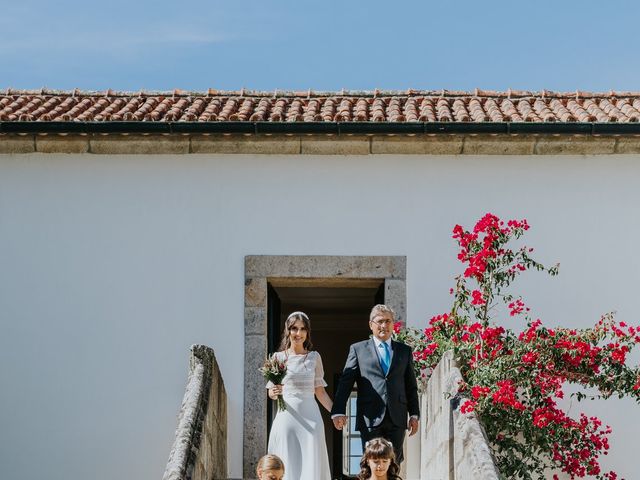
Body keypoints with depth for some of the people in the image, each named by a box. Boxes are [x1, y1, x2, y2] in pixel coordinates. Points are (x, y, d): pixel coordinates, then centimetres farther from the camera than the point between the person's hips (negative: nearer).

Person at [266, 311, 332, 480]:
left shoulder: (314, 357, 9)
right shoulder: (278, 357, 6)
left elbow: (320, 391, 13)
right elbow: (271, 393, 8)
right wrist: (275, 392, -15)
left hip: (310, 417, 1)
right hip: (287, 416, -1)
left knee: (311, 466, -4)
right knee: (288, 465, -4)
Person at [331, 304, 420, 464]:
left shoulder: (405, 351, 16)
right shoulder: (358, 349, 9)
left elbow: (411, 385, 16)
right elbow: (345, 382, 2)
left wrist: (414, 415, 8)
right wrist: (338, 412, -9)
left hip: (397, 420, 2)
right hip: (370, 419, -2)